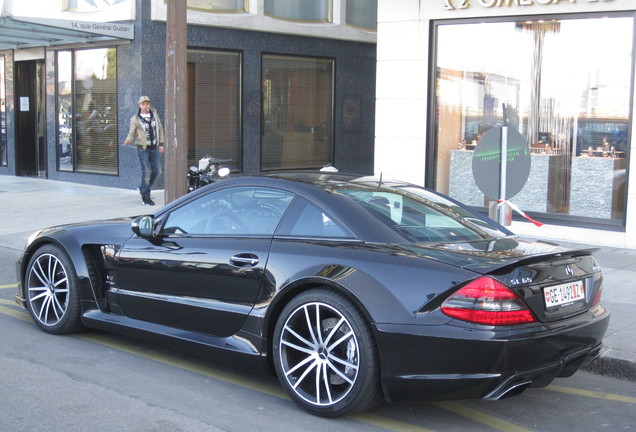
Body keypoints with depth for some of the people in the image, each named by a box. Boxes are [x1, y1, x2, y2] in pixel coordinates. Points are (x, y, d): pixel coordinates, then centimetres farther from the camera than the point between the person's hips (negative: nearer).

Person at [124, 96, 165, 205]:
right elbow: (132, 132, -4)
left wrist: (161, 144, 12)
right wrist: (128, 140, -26)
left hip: (154, 148, 5)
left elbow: (160, 129, 15)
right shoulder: (135, 119, -4)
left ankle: (143, 188, 30)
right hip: (143, 148, -5)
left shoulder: (154, 114, 8)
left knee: (157, 172, 8)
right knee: (146, 172, -8)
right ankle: (146, 197, 2)